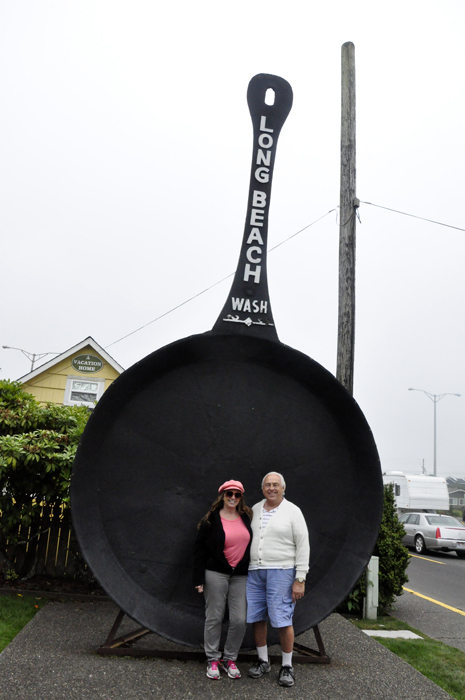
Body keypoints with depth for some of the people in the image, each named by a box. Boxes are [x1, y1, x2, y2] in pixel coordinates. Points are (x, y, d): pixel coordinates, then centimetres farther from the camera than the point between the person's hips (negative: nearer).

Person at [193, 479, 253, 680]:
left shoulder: (246, 517, 6)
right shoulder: (211, 520, -4)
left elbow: (252, 544, 13)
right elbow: (199, 549, -2)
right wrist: (199, 578, -5)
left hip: (240, 575, 3)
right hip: (216, 574, -3)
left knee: (239, 620, 1)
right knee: (214, 618, 4)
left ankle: (229, 659, 21)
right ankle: (213, 660, 21)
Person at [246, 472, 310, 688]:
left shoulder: (293, 512, -5)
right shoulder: (255, 510, 9)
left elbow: (303, 546, -6)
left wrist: (300, 579, -10)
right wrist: (245, 568, 12)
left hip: (281, 572, -5)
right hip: (255, 572, 5)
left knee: (283, 620, -3)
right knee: (256, 617, 10)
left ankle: (287, 667, 14)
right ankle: (263, 661, 27)